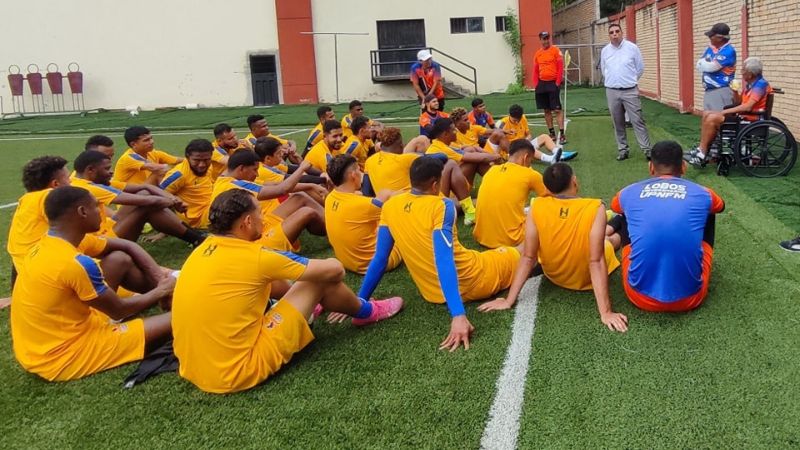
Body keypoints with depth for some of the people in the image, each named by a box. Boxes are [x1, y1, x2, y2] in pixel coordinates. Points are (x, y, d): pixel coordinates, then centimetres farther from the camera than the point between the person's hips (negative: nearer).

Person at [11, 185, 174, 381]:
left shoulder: (50, 243, 1)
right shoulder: (77, 263, -27)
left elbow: (127, 246, 11)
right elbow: (118, 310, -12)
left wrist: (158, 275, 0)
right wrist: (160, 292, 3)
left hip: (46, 344, 9)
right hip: (62, 357, -9)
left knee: (120, 259, 10)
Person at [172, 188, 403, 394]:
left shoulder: (201, 252, 5)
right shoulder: (255, 256, -17)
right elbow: (334, 269, -4)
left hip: (193, 369, 8)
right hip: (239, 371, -8)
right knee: (320, 277, -1)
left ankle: (305, 306, 44)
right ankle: (366, 312, 26)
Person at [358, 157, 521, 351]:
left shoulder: (390, 206, -4)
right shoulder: (442, 205, -20)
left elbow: (380, 260, -1)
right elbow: (444, 261, -31)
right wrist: (458, 315, -37)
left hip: (433, 294, 5)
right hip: (474, 281, -5)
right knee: (513, 253, 24)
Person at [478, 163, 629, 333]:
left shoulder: (537, 206, -23)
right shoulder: (596, 208, -30)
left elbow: (528, 257, -21)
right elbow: (596, 262, -32)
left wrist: (509, 300, -16)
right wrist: (605, 312, -30)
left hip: (554, 275, 2)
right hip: (588, 279, -2)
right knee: (614, 238, 32)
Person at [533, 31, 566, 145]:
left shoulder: (555, 50, -3)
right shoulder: (537, 53, 10)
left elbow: (560, 67, -6)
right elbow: (535, 71, 12)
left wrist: (558, 82, -12)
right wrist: (536, 84, 2)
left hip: (553, 83, -5)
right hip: (542, 84, 5)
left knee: (557, 109, -8)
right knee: (547, 110, 9)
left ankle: (562, 134, -9)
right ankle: (552, 133, 17)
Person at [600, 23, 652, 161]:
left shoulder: (632, 47, -3)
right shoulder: (605, 50, 6)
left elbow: (640, 68, 6)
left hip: (630, 91, -3)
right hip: (612, 92, 3)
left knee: (637, 121, -5)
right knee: (618, 123, 8)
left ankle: (647, 149, -2)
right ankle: (622, 149, 17)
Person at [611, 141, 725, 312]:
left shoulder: (630, 193, 6)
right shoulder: (702, 194, 5)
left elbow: (615, 207, 33)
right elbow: (720, 206, 34)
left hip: (641, 297, 1)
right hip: (689, 298, 0)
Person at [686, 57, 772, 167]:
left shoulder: (761, 84, -15)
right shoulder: (749, 84, 13)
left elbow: (748, 107, -25)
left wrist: (725, 112, -20)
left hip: (751, 118, -10)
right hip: (743, 114, 10)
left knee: (712, 119, -22)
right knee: (707, 114, 1)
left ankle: (702, 155, -17)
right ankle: (702, 149, -6)